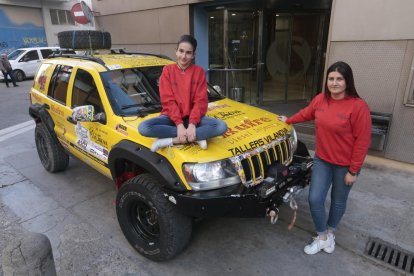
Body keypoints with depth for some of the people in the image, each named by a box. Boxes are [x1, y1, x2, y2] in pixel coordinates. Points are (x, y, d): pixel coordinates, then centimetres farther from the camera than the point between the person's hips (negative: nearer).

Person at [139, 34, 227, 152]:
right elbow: (168, 101, -7)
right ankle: (196, 137, -23)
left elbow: (201, 101, -5)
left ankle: (172, 140, -24)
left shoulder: (199, 71, 2)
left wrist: (192, 124, -21)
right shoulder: (168, 70, 1)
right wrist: (179, 124, -21)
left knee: (221, 126, -27)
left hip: (192, 117, 1)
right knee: (144, 127, -29)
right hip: (172, 116, 0)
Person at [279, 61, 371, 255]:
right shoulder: (320, 99, -5)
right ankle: (323, 237, 25)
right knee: (314, 199, 2)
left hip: (345, 165, -4)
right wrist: (288, 120, 30)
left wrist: (353, 170, -14)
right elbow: (306, 114, 17)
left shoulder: (358, 106, -20)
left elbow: (362, 141, -17)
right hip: (322, 160, 4)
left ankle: (330, 232, 42)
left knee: (338, 201, 16)